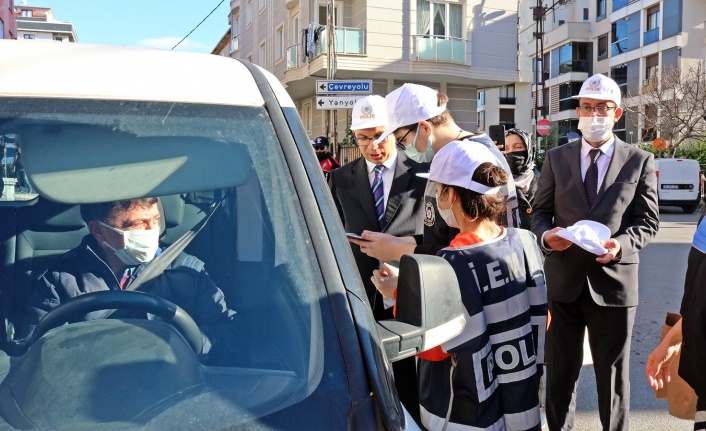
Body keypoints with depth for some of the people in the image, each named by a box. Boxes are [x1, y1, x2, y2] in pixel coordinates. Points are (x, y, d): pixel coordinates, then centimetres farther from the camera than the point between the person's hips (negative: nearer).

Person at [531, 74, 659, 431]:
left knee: (613, 374, 12)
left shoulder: (640, 161, 2)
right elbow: (540, 211, 8)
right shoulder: (557, 158, 6)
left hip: (613, 281, -1)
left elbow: (648, 220, 0)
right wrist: (545, 235, -14)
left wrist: (622, 244, -19)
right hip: (563, 280, 2)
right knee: (559, 371, 14)